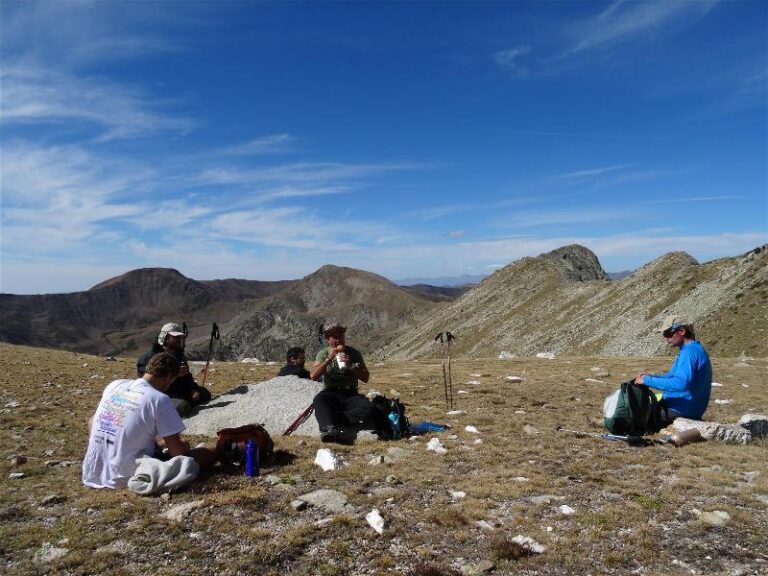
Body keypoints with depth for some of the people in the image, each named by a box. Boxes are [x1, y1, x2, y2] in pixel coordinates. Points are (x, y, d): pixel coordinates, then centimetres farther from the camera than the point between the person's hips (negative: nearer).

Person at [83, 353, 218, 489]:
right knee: (205, 453, 3)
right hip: (128, 478, -6)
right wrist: (184, 446, 10)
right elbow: (177, 451, -15)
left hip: (93, 474, 6)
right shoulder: (159, 399, -17)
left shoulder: (114, 385, 2)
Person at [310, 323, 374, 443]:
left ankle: (327, 422, -36)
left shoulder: (354, 353, 7)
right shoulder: (323, 353, 6)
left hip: (350, 394, 1)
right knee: (318, 400, -36)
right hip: (331, 393, -1)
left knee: (368, 409, -31)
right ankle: (331, 429, -55)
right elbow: (313, 376, -9)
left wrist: (351, 366, -12)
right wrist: (329, 359, -17)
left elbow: (365, 378, 4)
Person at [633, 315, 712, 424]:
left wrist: (648, 381, -26)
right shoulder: (693, 349, 13)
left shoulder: (690, 351, -21)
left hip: (682, 410, -11)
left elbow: (681, 383, -33)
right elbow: (675, 376, 21)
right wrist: (652, 376, 6)